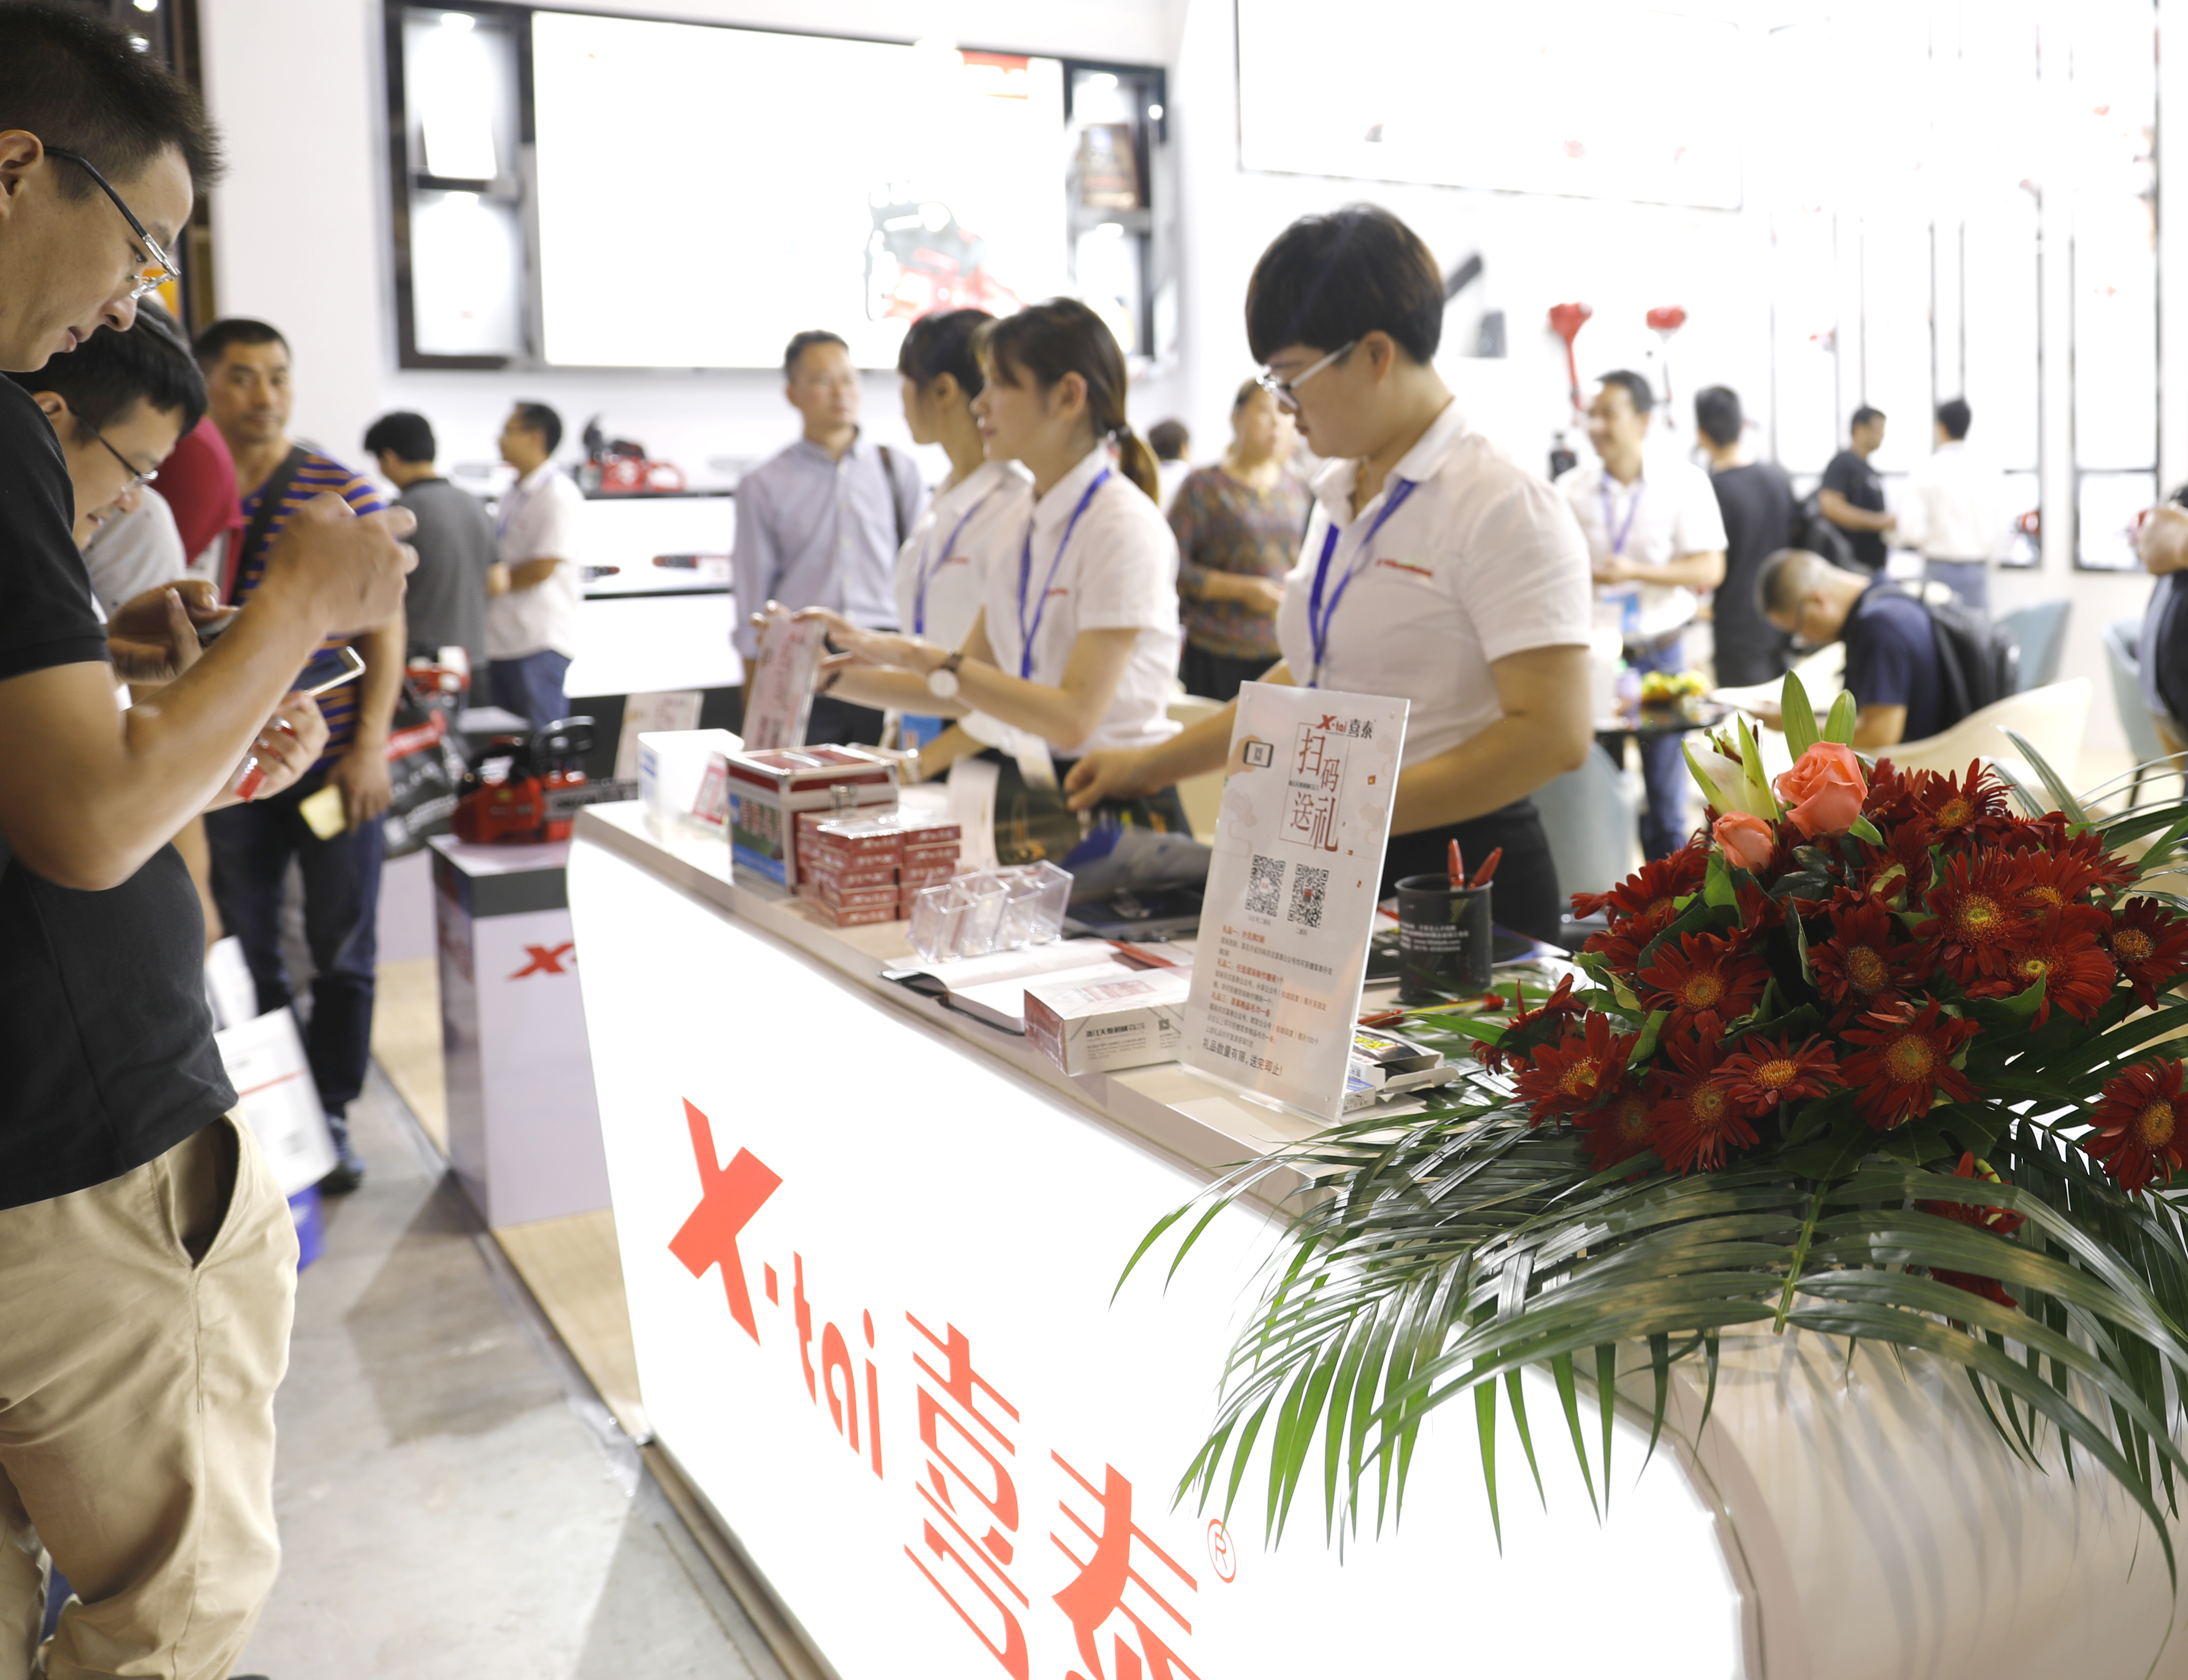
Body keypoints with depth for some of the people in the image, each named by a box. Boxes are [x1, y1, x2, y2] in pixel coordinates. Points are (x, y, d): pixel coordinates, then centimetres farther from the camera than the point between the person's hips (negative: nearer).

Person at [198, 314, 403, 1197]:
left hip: (335, 761, -2)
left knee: (343, 952, 5)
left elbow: (384, 627, -1)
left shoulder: (345, 494, -2)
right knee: (246, 952, 9)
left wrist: (371, 745, -9)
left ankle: (330, 1114, 20)